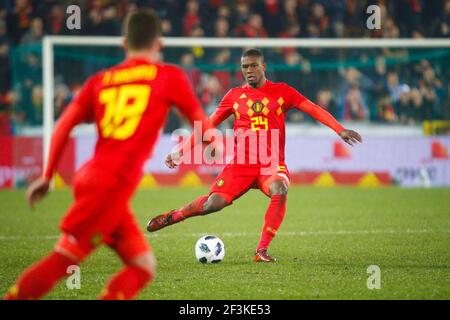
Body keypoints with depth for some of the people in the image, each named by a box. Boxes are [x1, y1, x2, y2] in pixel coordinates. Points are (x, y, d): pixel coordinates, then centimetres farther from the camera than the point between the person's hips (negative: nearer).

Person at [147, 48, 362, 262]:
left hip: (272, 164, -1)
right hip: (241, 164, 1)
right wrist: (180, 151, 14)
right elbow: (207, 125, 16)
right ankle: (173, 216, 13)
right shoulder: (235, 96, 10)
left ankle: (262, 250, -26)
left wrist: (340, 130, -15)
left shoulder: (281, 91, 6)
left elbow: (314, 109, -1)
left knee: (279, 191, -34)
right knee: (214, 203, -16)